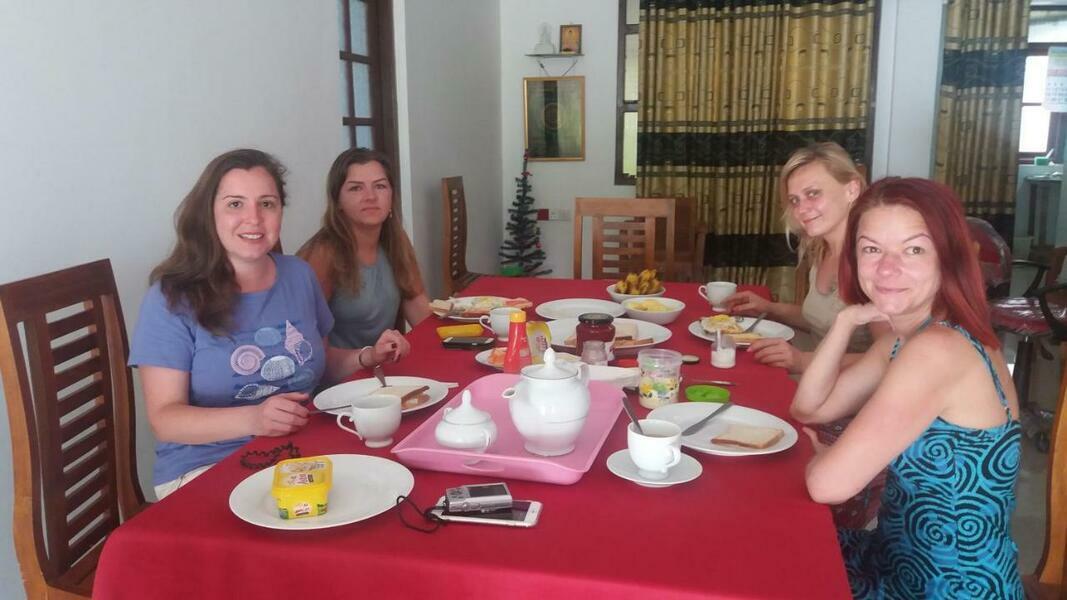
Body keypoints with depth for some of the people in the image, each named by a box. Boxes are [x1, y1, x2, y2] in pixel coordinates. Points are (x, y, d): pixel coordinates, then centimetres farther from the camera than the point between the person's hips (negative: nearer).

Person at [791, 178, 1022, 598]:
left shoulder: (938, 349, -28)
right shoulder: (902, 340, 1)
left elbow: (829, 483, -30)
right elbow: (809, 408, 7)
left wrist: (819, 455, -6)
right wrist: (847, 320, -7)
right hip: (902, 563, 8)